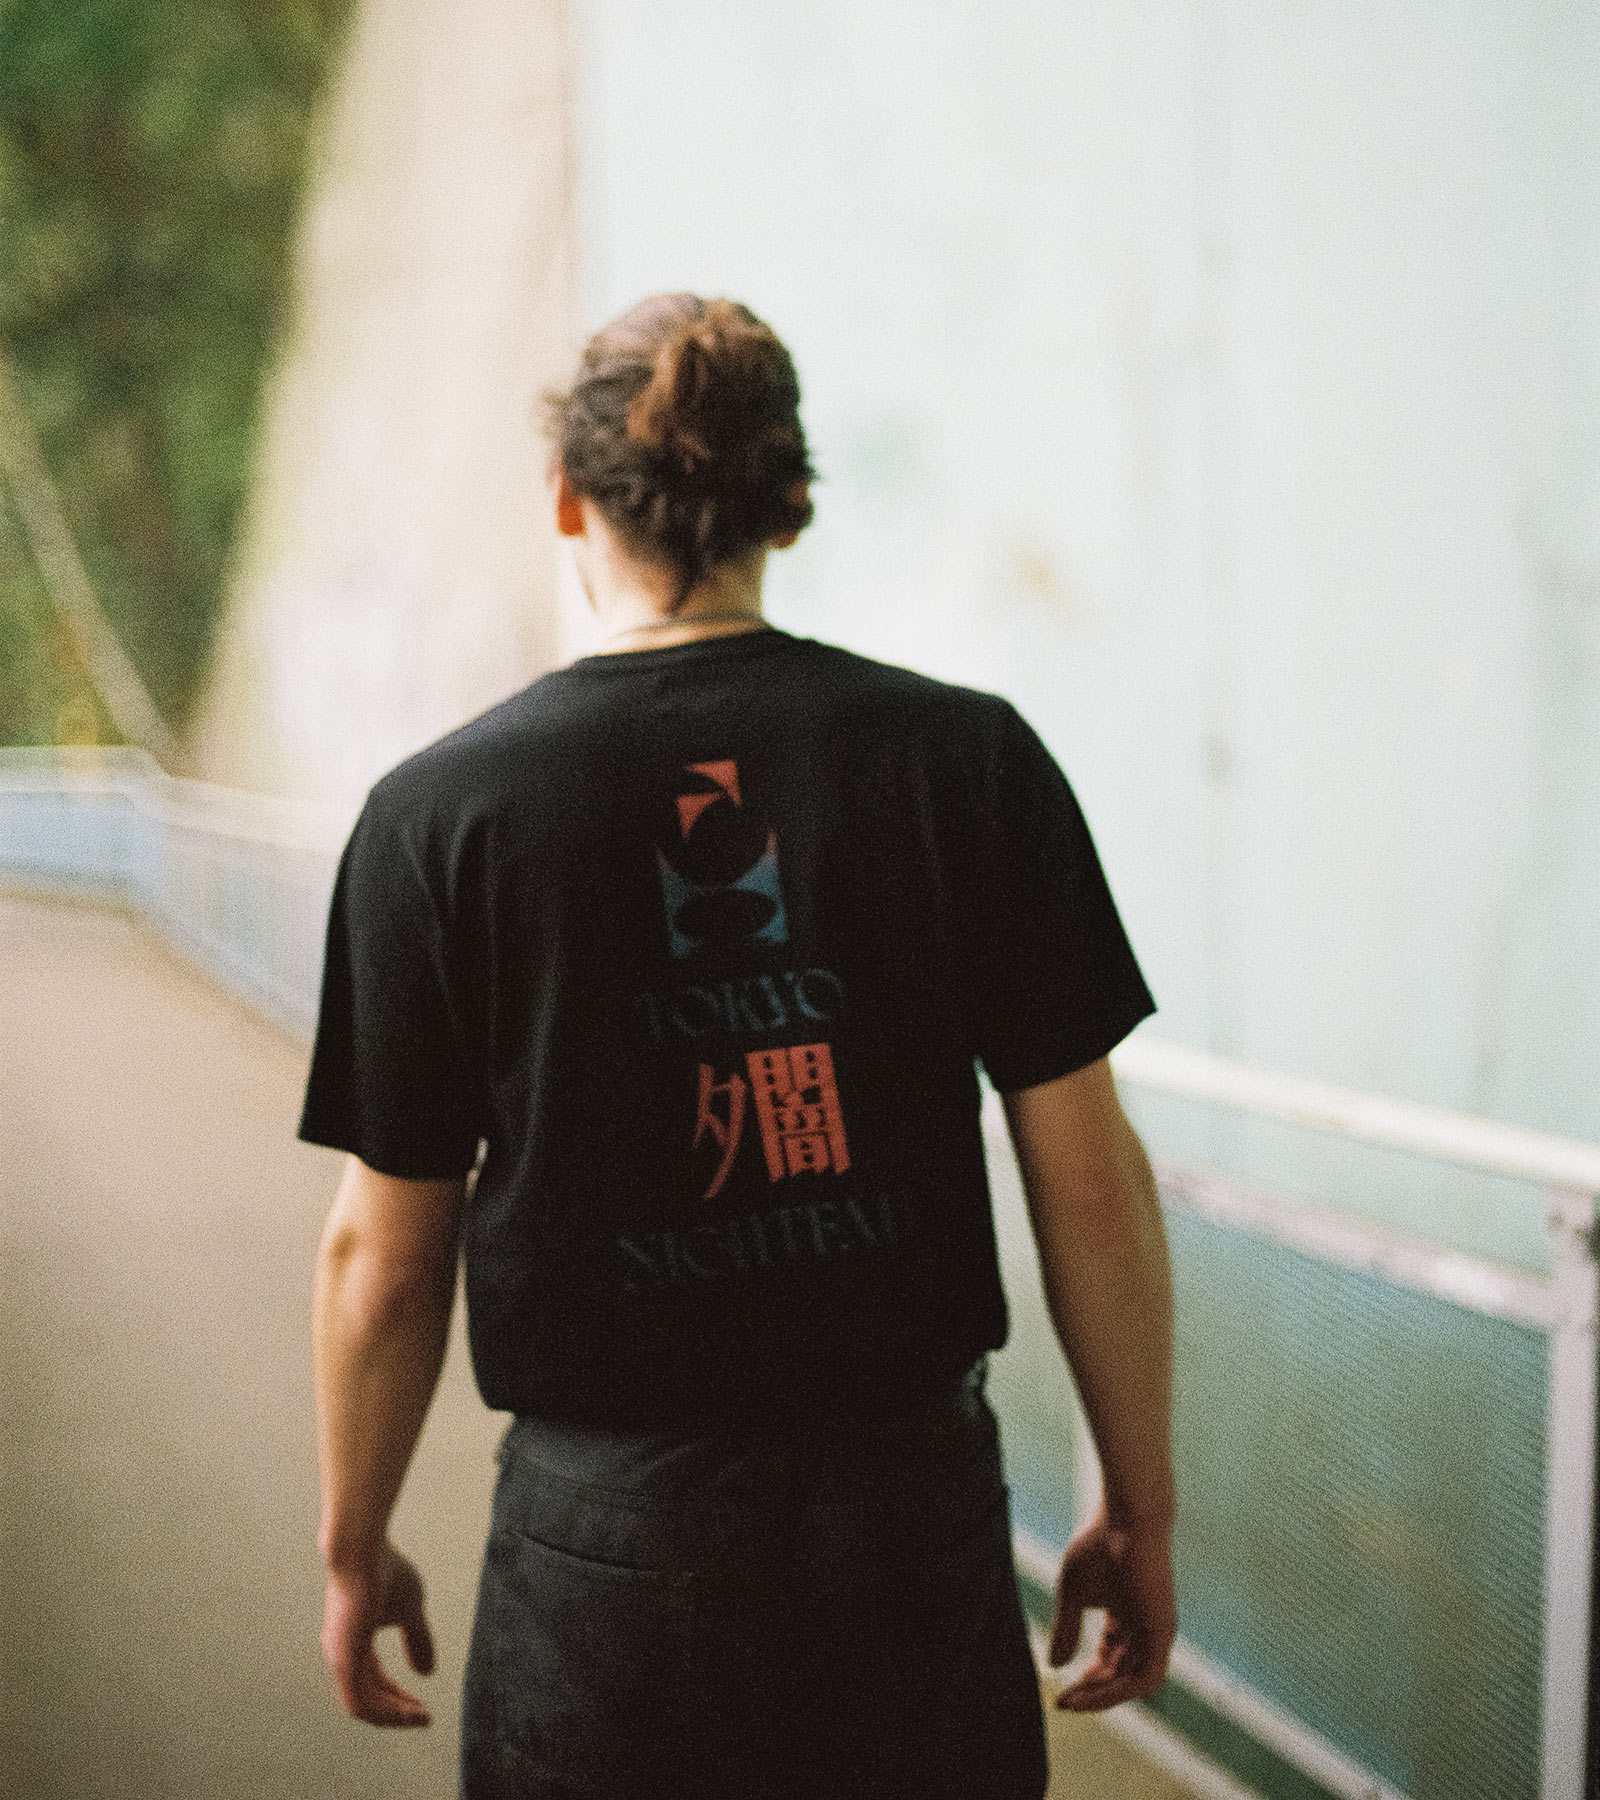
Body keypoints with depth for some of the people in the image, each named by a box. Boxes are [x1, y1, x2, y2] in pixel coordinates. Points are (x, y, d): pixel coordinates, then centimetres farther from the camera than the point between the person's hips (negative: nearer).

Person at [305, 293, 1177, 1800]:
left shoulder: (437, 814, -7)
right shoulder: (968, 760, -6)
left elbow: (383, 1249, -3)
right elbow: (1090, 1179, -4)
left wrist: (354, 1545, 12)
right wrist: (1138, 1506, 8)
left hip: (609, 1536, 0)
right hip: (917, 1514, 1)